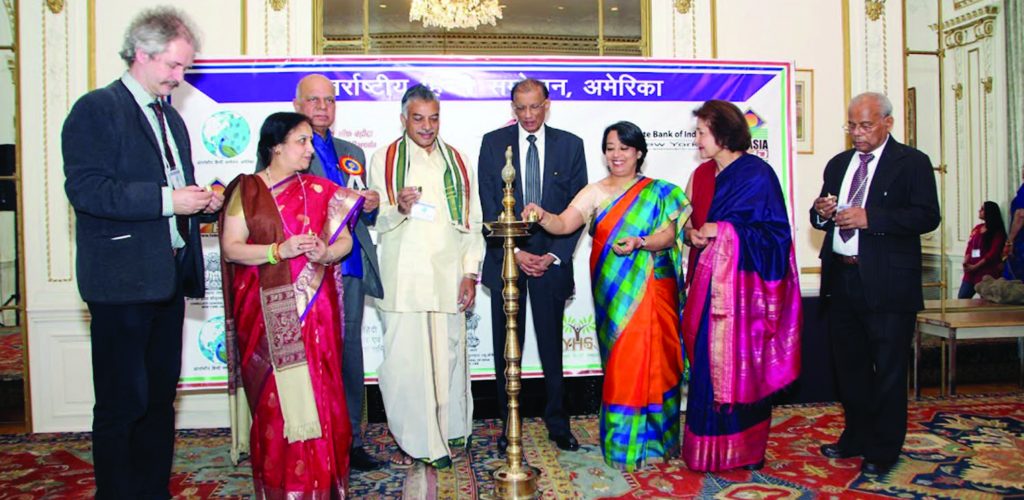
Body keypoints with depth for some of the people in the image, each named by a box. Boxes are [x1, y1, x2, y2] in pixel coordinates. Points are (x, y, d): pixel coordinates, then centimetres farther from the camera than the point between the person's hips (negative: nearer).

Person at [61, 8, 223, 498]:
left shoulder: (171, 118, 18)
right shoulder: (96, 109, -6)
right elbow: (85, 189, -17)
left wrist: (200, 200, 3)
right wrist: (166, 199, -22)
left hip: (168, 275, 8)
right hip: (122, 279, -8)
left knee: (161, 395, 14)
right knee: (122, 402, 0)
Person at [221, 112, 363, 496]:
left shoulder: (319, 191, 10)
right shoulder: (247, 190, 3)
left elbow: (344, 239, 7)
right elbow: (231, 247, -3)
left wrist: (325, 253, -14)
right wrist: (278, 251, -17)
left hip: (315, 309, 2)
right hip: (267, 312, -2)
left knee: (319, 392, 1)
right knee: (274, 396, 1)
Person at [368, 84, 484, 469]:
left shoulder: (458, 162, 14)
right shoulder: (384, 160, 8)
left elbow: (472, 223, 12)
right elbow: (377, 220, 4)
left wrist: (470, 272, 2)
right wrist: (399, 208, -18)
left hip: (448, 278, 2)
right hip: (403, 277, -2)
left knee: (448, 355, 4)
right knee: (405, 358, -4)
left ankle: (448, 433, 19)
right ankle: (413, 441, 7)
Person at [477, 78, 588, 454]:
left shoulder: (570, 145, 4)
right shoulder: (493, 143, 3)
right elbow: (489, 207, 0)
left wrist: (555, 255, -7)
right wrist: (515, 253, -8)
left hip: (552, 260, 0)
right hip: (506, 258, 0)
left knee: (552, 346, 6)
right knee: (506, 347, 6)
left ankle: (557, 423, 20)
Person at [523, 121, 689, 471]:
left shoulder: (659, 192, 7)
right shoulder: (595, 193, 6)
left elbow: (668, 235, -2)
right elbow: (564, 224, -7)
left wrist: (640, 242, -20)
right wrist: (542, 216, -27)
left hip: (652, 291, 0)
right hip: (614, 293, 0)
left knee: (655, 360, 2)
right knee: (622, 362, 0)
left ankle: (656, 436, 18)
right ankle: (624, 444, 12)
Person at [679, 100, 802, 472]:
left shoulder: (757, 175, -9)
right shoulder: (707, 175, 13)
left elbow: (775, 233, -12)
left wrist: (723, 231, -16)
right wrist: (696, 233, 1)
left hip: (742, 286, -7)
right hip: (712, 284, 7)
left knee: (739, 366, 0)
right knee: (709, 366, 8)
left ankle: (743, 451, 15)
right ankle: (711, 445, 20)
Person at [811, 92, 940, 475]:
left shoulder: (912, 162, -3)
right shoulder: (838, 164, 14)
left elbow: (927, 216, -14)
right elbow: (823, 219, 18)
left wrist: (870, 218, -23)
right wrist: (821, 212, -5)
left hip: (887, 283, -6)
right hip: (841, 280, 6)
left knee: (888, 371, 4)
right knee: (849, 366, 16)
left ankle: (883, 450, 18)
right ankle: (856, 437, 31)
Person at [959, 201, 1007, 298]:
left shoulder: (997, 232, -4)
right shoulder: (977, 228, 15)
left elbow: (993, 253, -13)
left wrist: (975, 266, -16)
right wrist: (966, 262, -6)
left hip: (987, 273, -6)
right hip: (971, 272, 7)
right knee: (961, 298, 2)